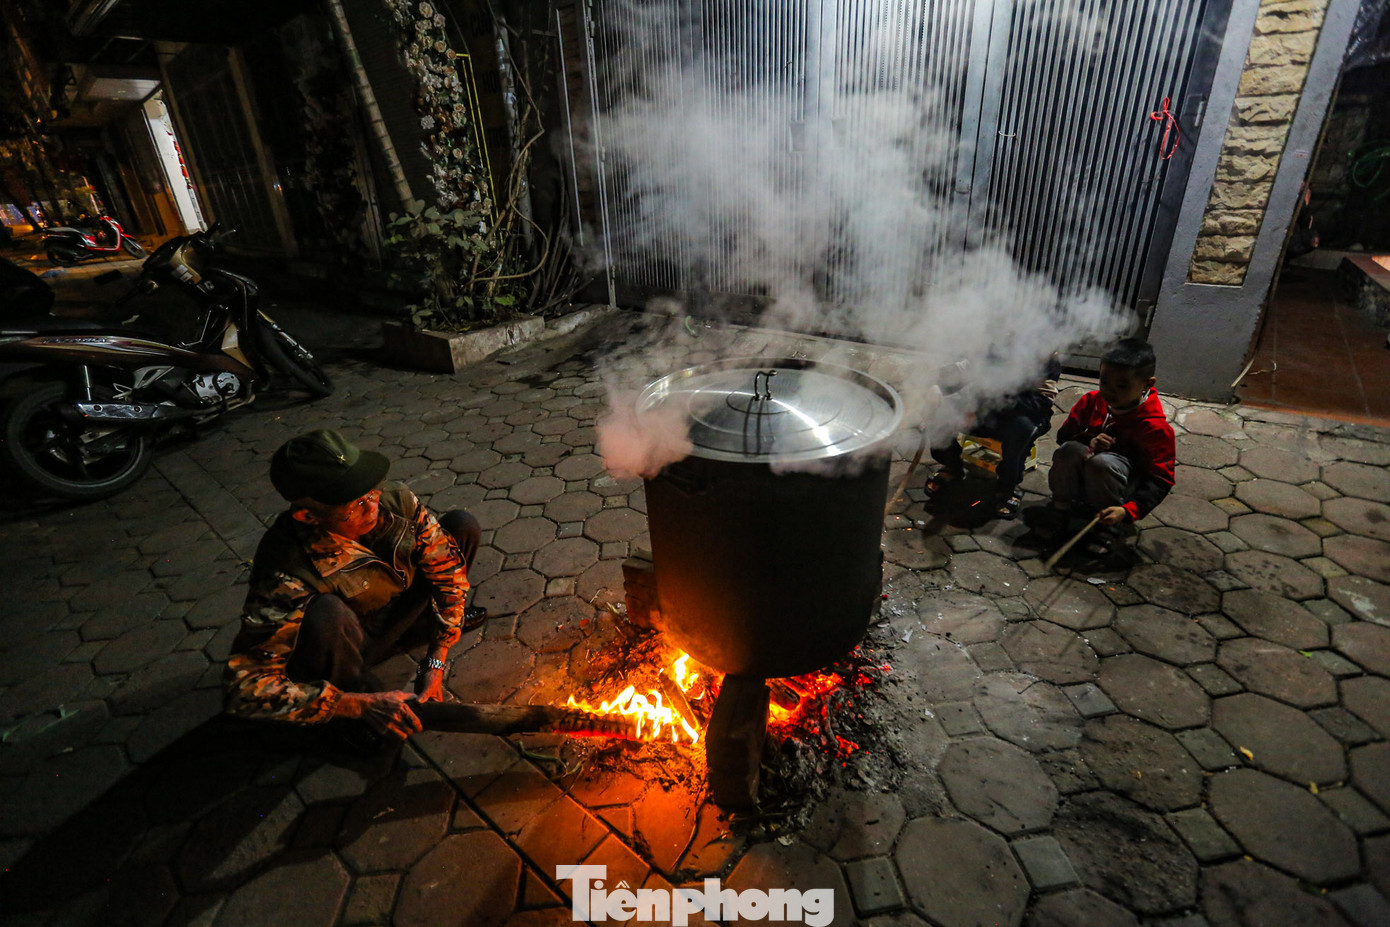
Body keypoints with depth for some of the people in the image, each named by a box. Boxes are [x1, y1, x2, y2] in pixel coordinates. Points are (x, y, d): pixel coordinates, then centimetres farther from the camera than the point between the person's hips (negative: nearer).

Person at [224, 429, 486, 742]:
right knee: (327, 613, -41)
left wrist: (435, 663, -15)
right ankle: (349, 725, -8)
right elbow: (247, 686, -35)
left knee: (463, 525, -10)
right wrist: (360, 705, -37)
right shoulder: (286, 573, -37)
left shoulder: (395, 500, -25)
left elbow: (447, 567, -12)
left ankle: (426, 623, 19)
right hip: (345, 645, -5)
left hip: (397, 611, 5)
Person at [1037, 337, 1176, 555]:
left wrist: (1128, 510, -33)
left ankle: (1107, 528, -14)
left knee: (1102, 462, -35)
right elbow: (1064, 435, 3)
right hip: (1080, 480, 3)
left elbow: (1160, 480, -18)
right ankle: (1061, 507, -6)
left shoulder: (1155, 428, -19)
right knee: (1069, 450, -27)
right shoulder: (1091, 401, -7)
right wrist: (1088, 441, -21)